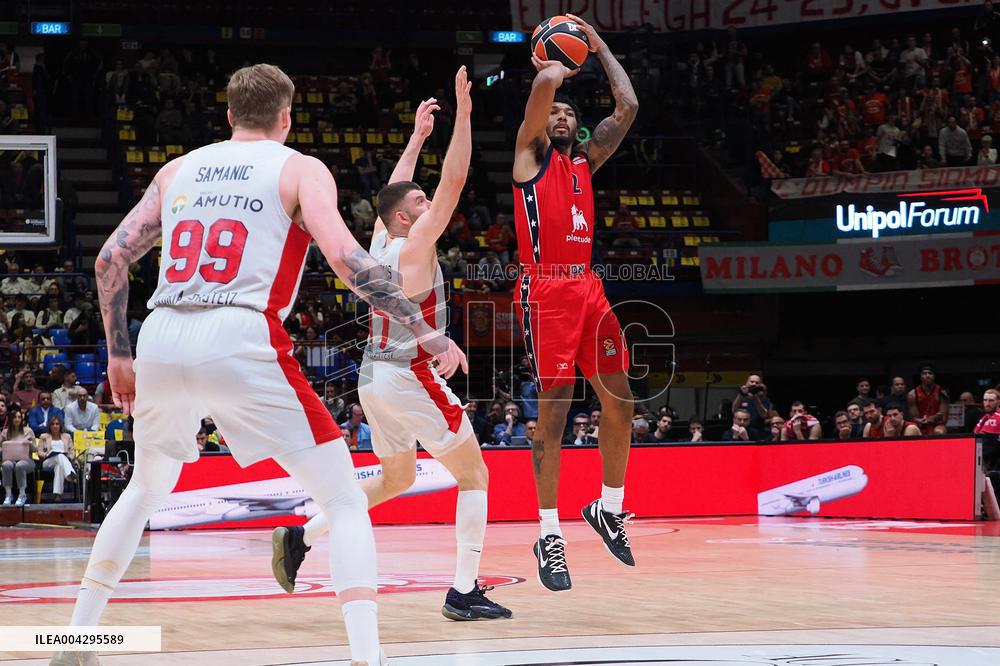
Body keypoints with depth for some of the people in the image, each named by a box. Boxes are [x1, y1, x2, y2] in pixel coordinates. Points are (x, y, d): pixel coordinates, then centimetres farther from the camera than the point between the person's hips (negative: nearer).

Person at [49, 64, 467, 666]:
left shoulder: (178, 170, 22)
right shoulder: (300, 169, 9)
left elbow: (111, 261, 19)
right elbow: (346, 258, -7)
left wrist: (119, 356, 29)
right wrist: (425, 332, -4)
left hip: (162, 344, 5)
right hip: (241, 342, -5)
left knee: (147, 489, 31)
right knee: (345, 501, 2)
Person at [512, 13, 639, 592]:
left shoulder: (586, 160, 21)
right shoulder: (531, 153, 4)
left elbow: (628, 108, 15)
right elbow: (544, 83, -11)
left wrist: (599, 45, 21)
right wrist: (556, 70, 11)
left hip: (589, 286, 7)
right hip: (546, 289, -7)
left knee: (620, 401, 6)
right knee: (554, 409, -9)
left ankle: (609, 508, 24)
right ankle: (549, 536, -4)